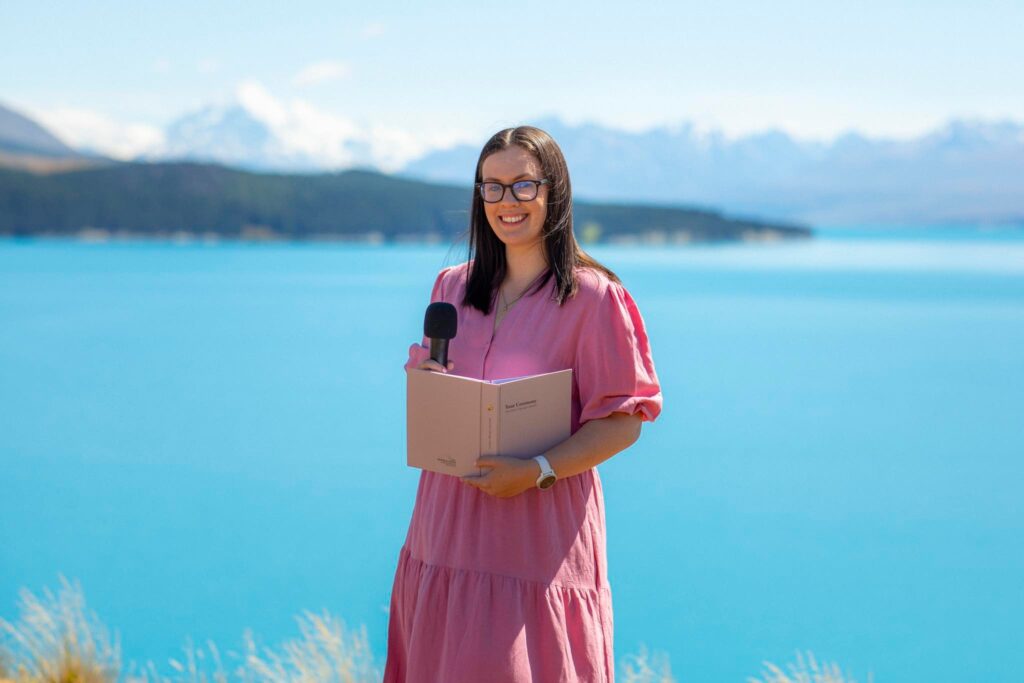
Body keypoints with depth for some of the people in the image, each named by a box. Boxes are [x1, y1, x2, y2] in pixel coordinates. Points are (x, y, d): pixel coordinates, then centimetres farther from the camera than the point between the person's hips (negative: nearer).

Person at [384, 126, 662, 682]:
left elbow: (622, 421, -7)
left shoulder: (592, 297, -7)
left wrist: (537, 470, -19)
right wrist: (425, 383, -3)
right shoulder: (453, 287, 10)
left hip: (540, 527, -5)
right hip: (447, 526, 5)